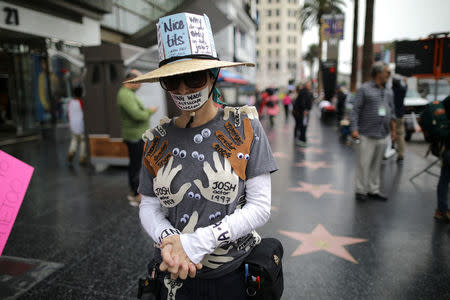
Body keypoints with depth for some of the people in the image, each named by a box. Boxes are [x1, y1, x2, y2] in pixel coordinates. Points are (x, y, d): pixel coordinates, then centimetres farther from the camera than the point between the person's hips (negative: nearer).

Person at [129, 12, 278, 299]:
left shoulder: (245, 127, -11)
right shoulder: (157, 140, -3)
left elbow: (260, 207, -13)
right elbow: (149, 206, 2)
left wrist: (199, 241, -21)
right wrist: (168, 241, -18)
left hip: (233, 274, -1)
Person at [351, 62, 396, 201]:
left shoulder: (389, 92, 16)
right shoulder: (364, 89, -4)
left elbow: (392, 112, 21)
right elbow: (356, 110, -9)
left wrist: (393, 129, 16)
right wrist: (355, 129, -17)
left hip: (382, 136, 6)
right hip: (366, 136, -6)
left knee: (376, 165, 12)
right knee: (363, 164, -2)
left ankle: (373, 190, 22)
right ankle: (361, 191, 10)